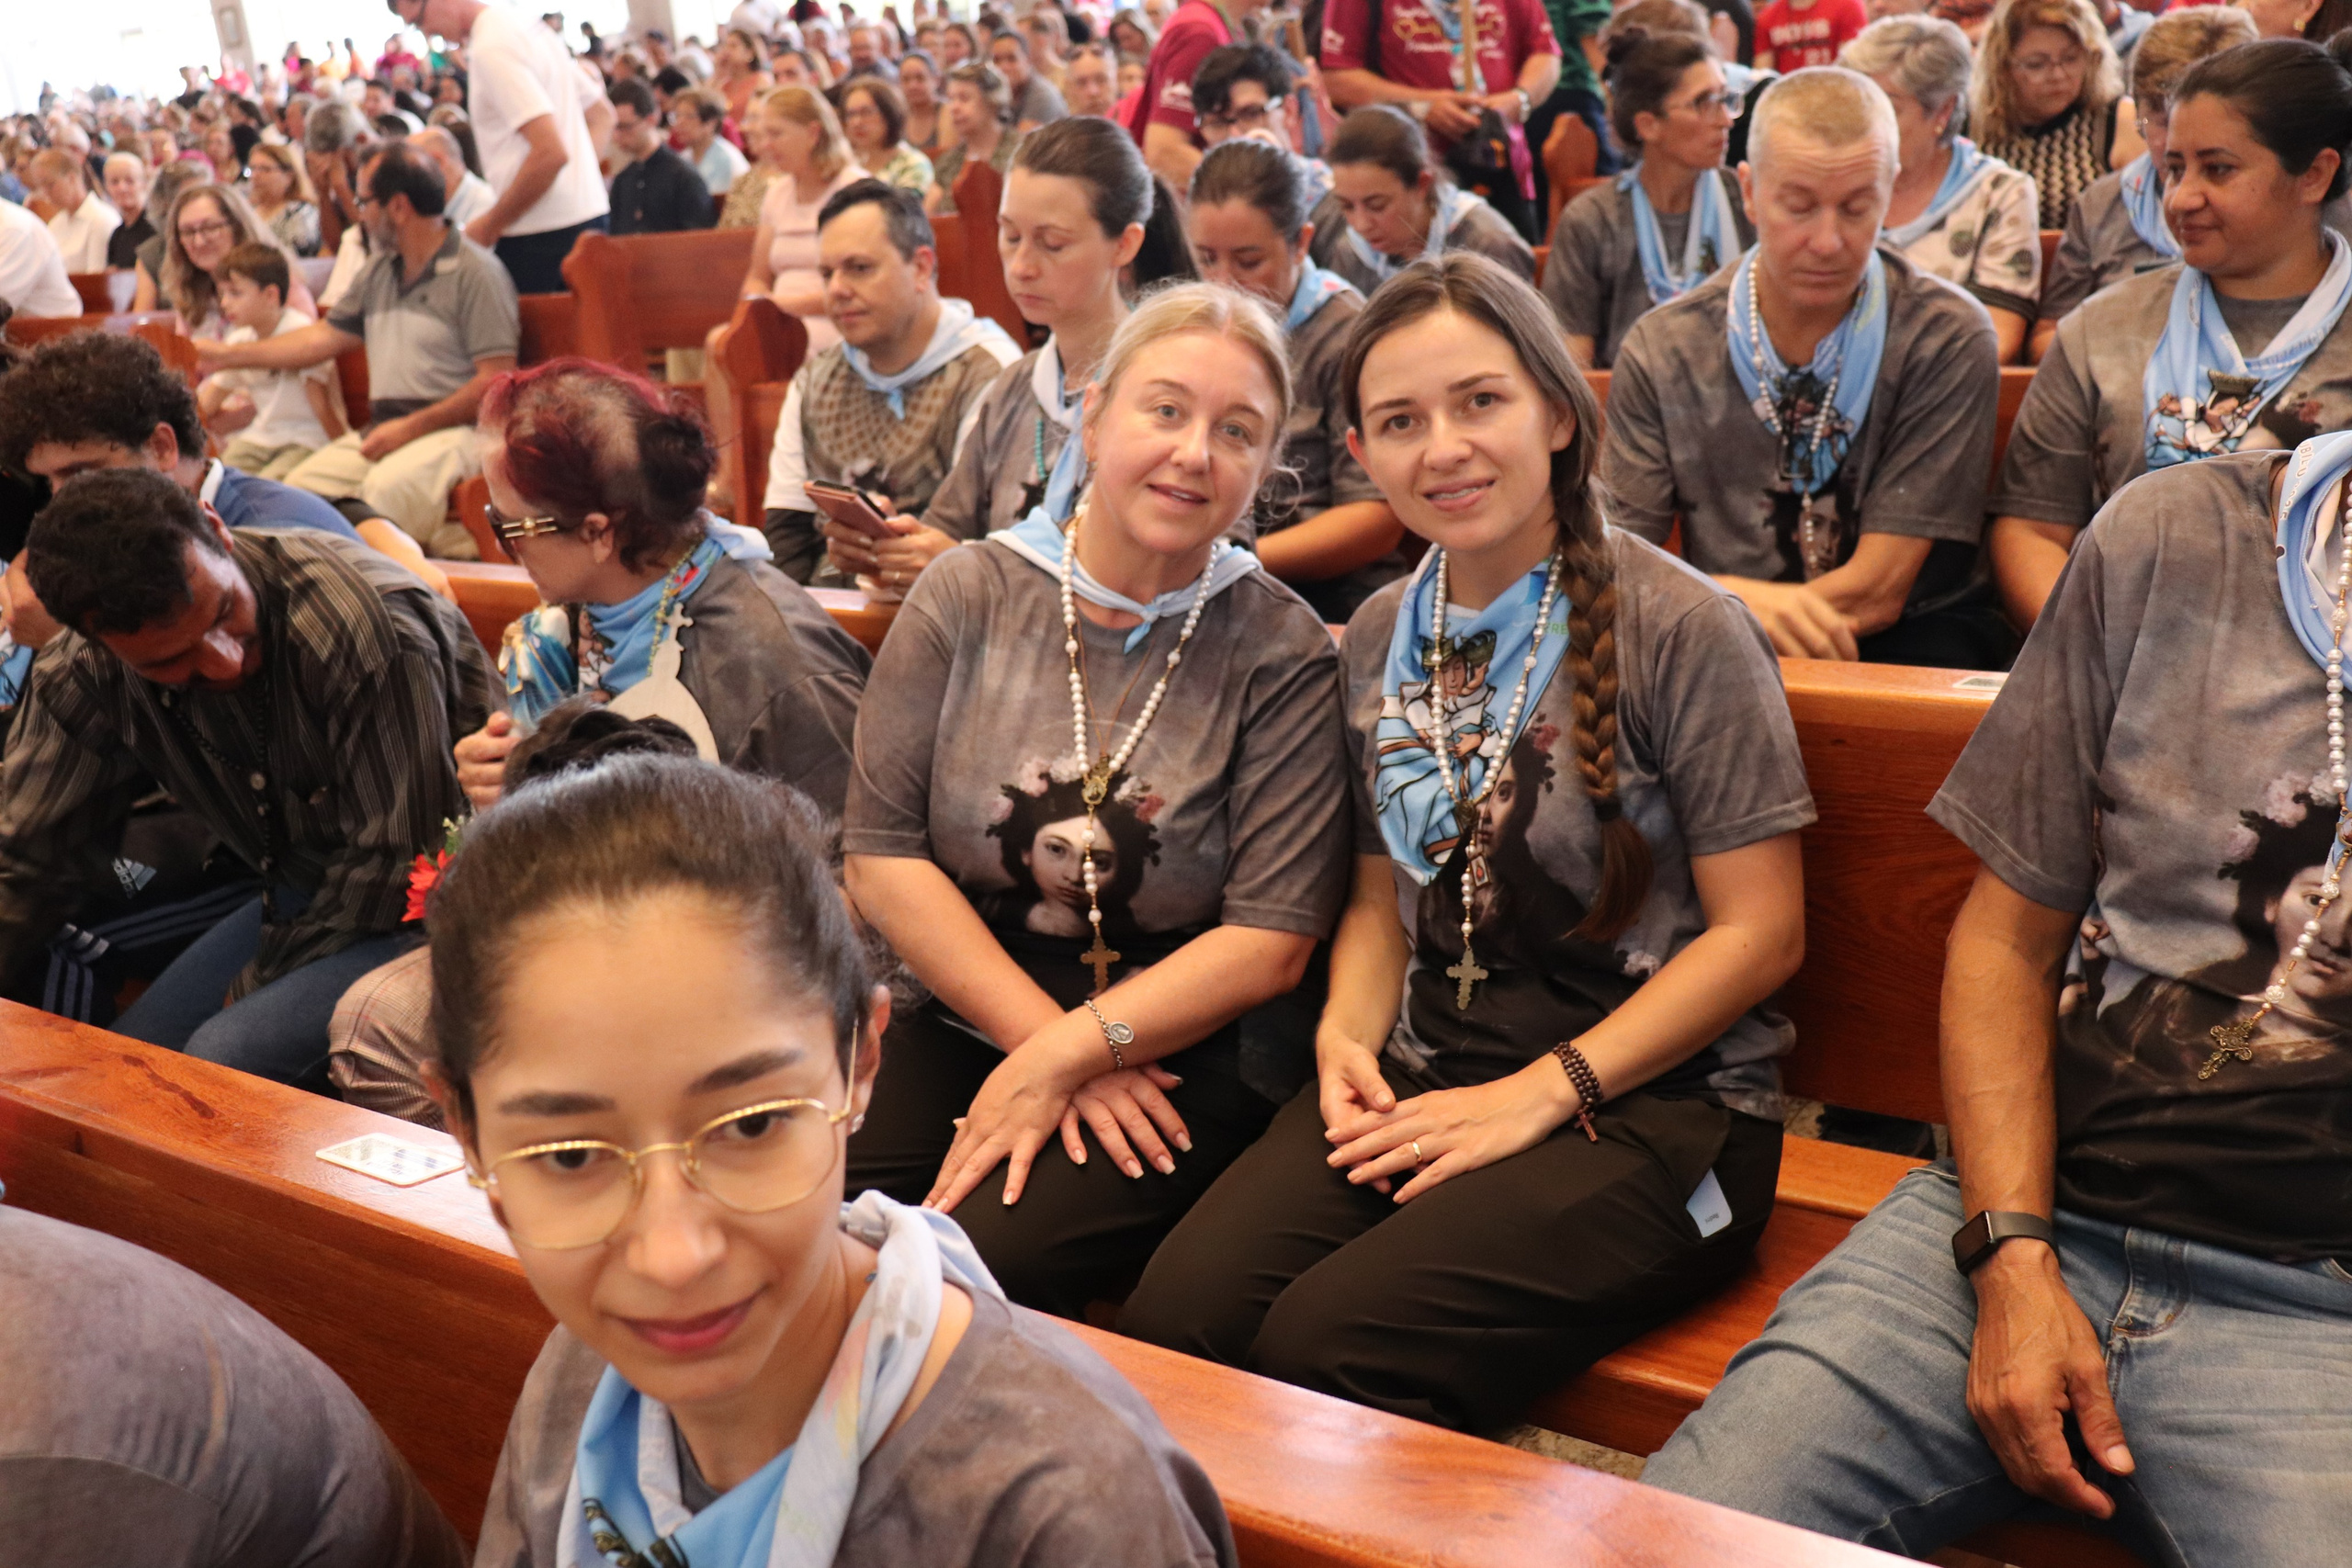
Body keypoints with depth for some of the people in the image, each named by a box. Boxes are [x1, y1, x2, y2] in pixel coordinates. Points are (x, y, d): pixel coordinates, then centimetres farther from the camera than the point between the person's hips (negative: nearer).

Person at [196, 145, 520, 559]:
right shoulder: (381, 270, 21)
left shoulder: (476, 272, -5)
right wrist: (228, 356, 26)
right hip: (384, 428, 8)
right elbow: (326, 336, 27)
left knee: (383, 492, -36)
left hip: (451, 429, -8)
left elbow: (496, 380, -13)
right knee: (299, 487, -16)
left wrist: (411, 428, -15)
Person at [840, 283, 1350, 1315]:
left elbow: (1273, 939, -8)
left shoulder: (1282, 652, -4)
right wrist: (1045, 1039, -10)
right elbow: (880, 853, -2)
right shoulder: (967, 594, 2)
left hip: (1183, 1060, -2)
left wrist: (1061, 1058, -15)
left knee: (978, 1267, -26)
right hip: (960, 1024, 3)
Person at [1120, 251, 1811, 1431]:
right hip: (1421, 1075, 5)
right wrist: (1347, 1034, -1)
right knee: (1174, 1320, -21)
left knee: (1330, 1348, -27)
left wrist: (1539, 1094, -14)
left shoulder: (1680, 629, -7)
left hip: (1652, 1108, -5)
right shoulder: (1379, 639, 13)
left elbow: (1759, 932, -8)